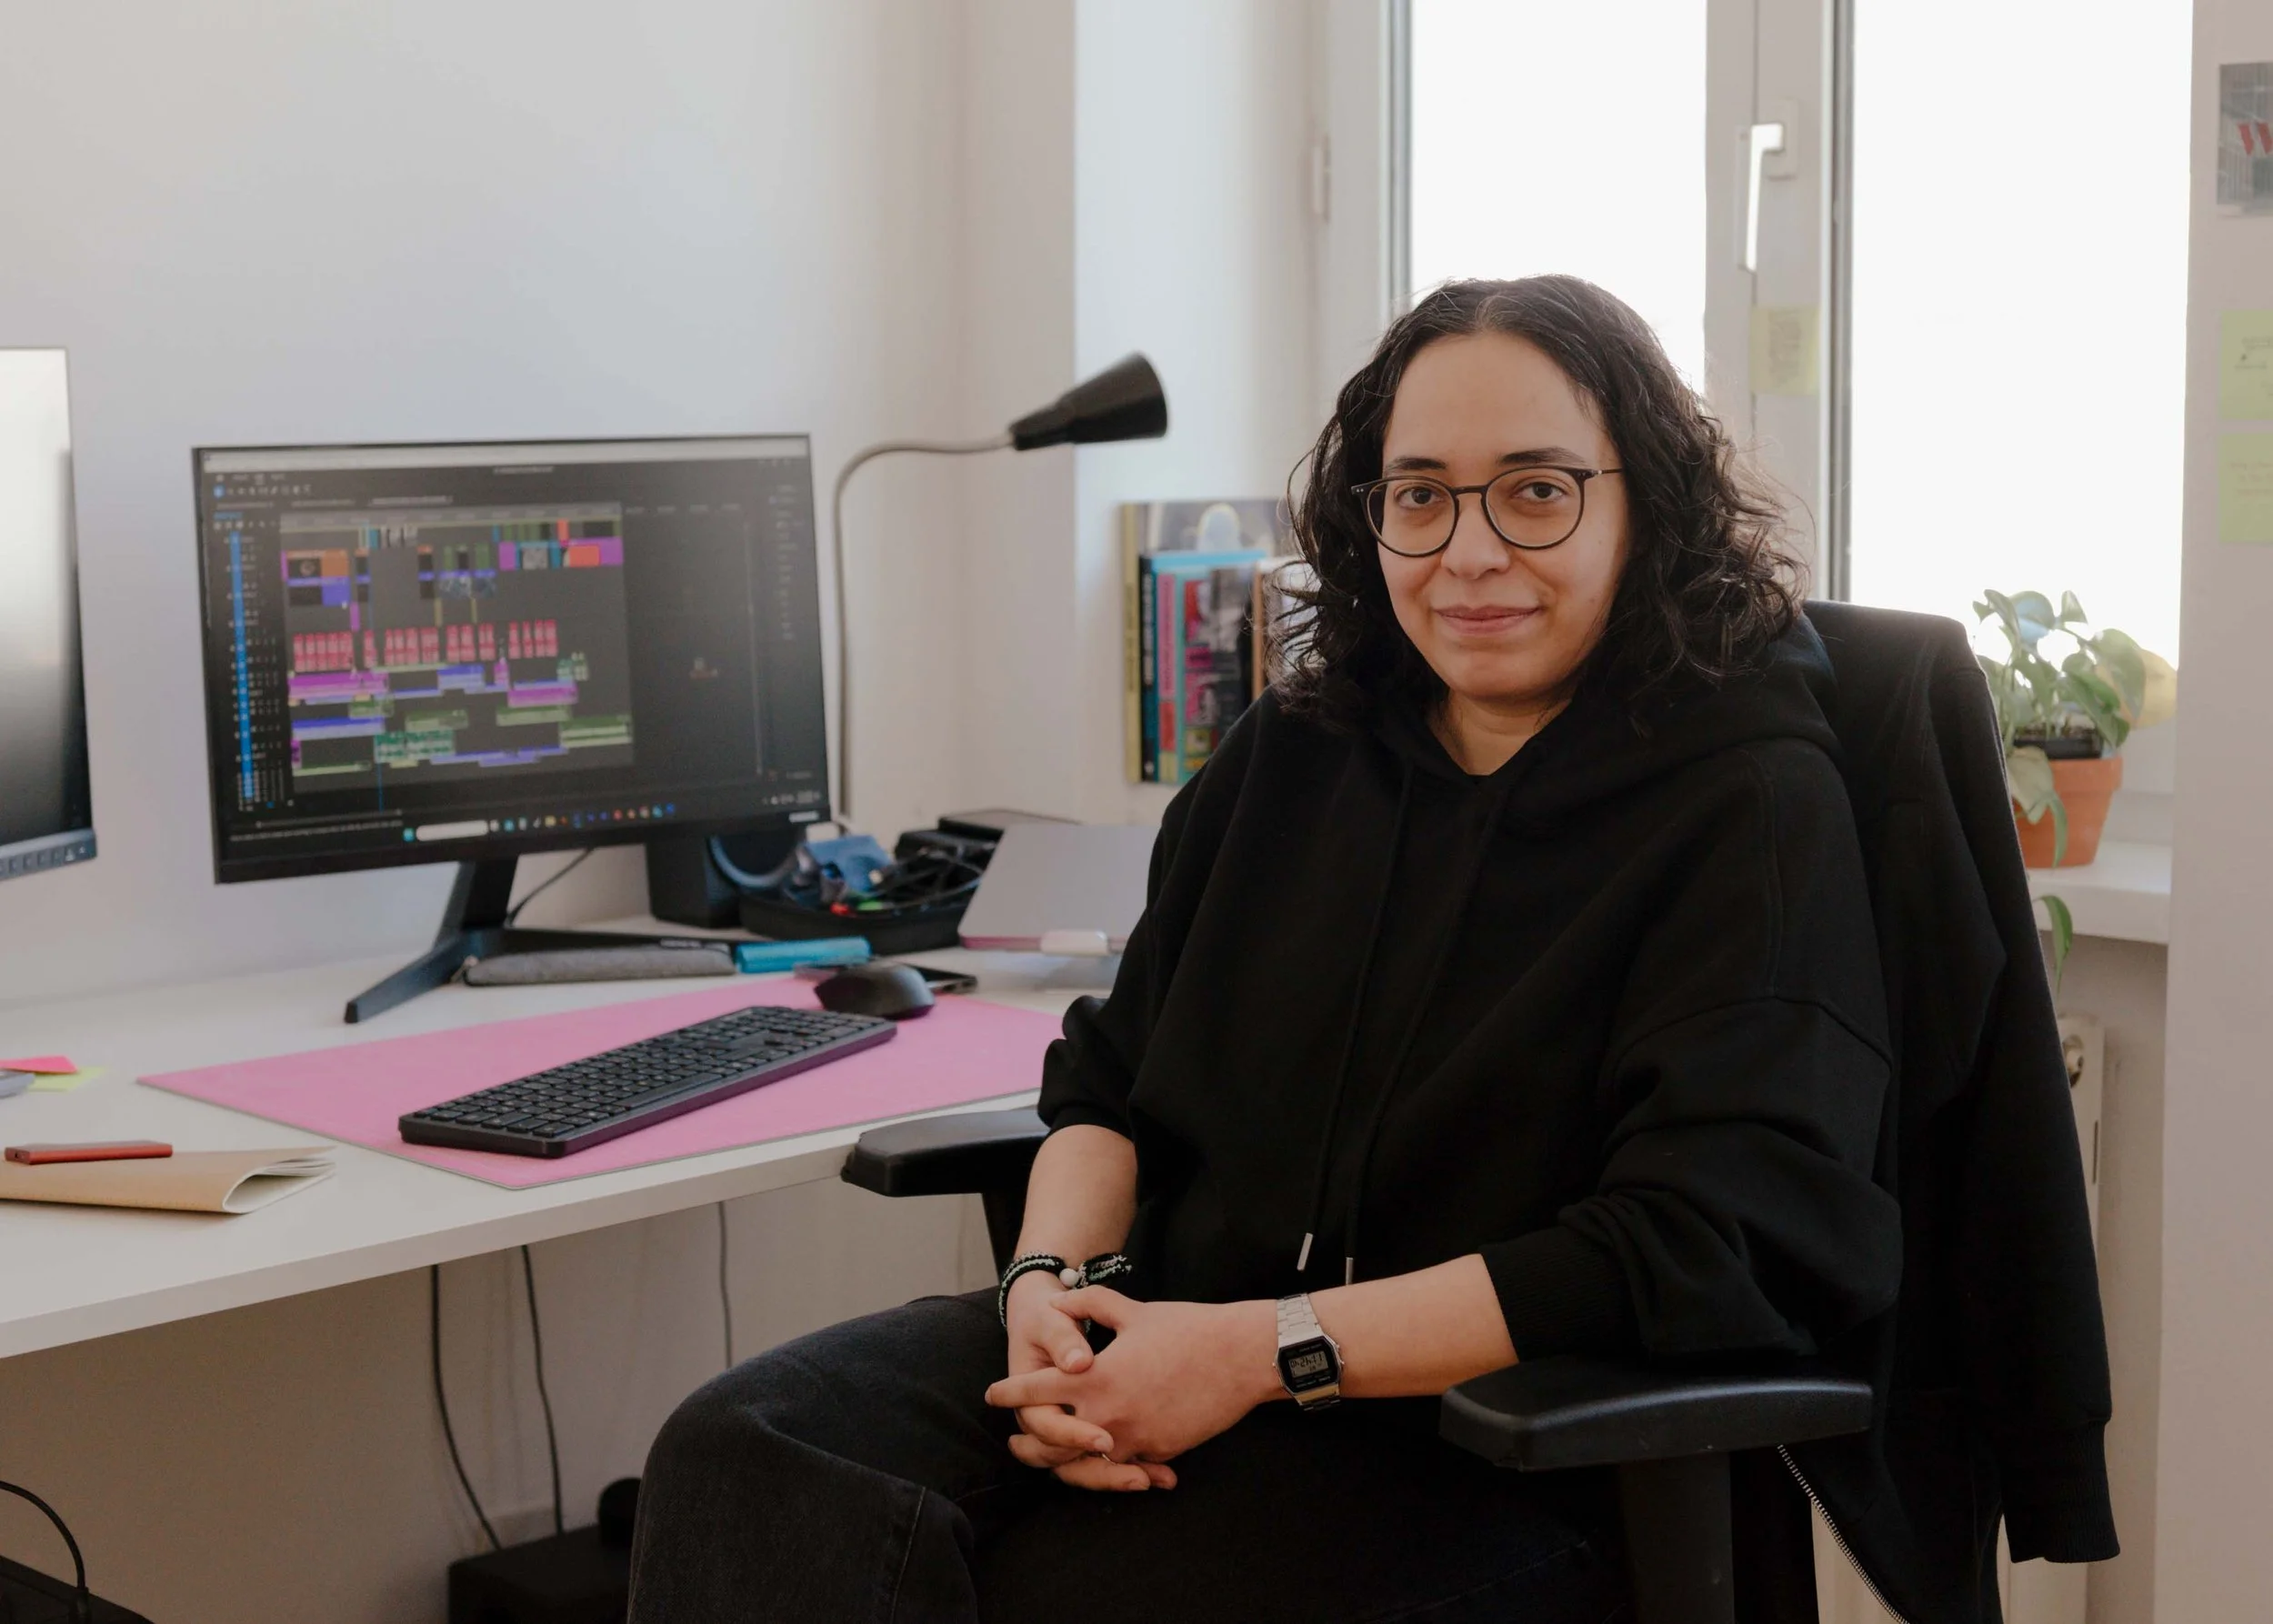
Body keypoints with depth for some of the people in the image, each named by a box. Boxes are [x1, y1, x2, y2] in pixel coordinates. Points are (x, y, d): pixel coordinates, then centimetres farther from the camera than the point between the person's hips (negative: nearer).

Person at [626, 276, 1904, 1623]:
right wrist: (1055, 1278, -7)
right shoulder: (1298, 754, 15)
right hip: (1162, 1344, 6)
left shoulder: (1754, 812, -6)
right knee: (744, 1450, -18)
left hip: (1488, 1461, -6)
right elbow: (1114, 1078, 17)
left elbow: (1696, 1251, -17)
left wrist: (1265, 1352, -20)